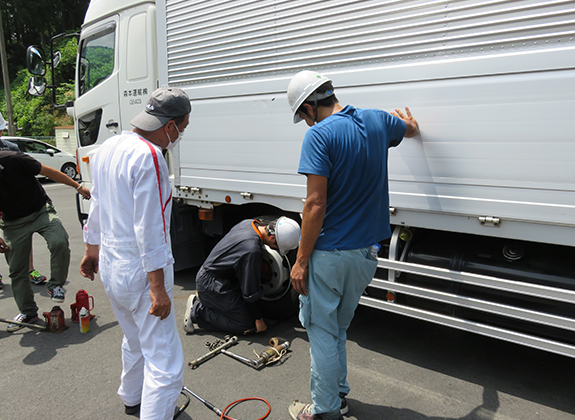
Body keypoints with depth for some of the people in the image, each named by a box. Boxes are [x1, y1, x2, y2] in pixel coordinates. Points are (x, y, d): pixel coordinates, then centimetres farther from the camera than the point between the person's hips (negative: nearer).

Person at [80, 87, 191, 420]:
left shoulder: (108, 148, 8)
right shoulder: (150, 157, -22)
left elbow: (97, 207, 17)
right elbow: (150, 230, -25)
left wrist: (92, 250, 28)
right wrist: (158, 288, -22)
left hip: (109, 266, 10)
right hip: (139, 274, -10)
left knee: (136, 342, 30)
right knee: (165, 363, -1)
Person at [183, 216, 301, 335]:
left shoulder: (249, 223, -5)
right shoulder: (252, 250, -31)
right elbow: (251, 291, -21)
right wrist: (259, 318, -9)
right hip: (212, 284, -10)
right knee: (246, 325, -8)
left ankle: (204, 299, 14)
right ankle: (197, 311, -3)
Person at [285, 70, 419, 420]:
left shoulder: (320, 135, -16)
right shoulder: (377, 121, 5)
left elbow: (316, 204, -21)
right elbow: (411, 129, 29)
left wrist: (301, 260, -14)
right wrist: (407, 120, 53)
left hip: (328, 254, -7)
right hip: (364, 251, 8)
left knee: (322, 333, 10)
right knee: (338, 329, 23)